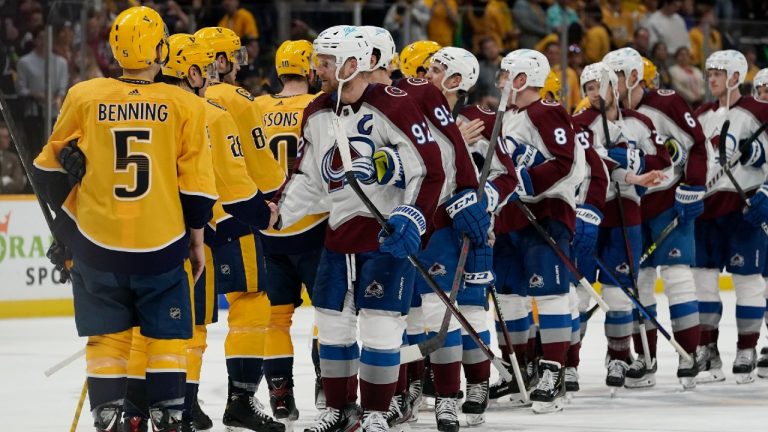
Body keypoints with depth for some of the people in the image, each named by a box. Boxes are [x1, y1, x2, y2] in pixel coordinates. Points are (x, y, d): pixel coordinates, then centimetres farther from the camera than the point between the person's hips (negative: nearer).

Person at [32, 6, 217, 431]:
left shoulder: (84, 97, -4)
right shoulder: (184, 105, -5)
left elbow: (52, 167, 7)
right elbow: (196, 183, -2)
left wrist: (66, 218, 23)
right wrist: (196, 240, 10)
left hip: (97, 241, 1)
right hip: (162, 245, 0)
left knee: (107, 336, 9)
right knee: (166, 334, 10)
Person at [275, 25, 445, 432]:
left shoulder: (392, 107, -15)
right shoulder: (316, 114, 7)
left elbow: (429, 169, -15)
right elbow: (307, 177, 17)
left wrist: (411, 219, -24)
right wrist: (274, 214, 7)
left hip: (389, 232, -7)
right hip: (341, 232, 7)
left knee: (380, 325, -5)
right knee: (332, 322, 9)